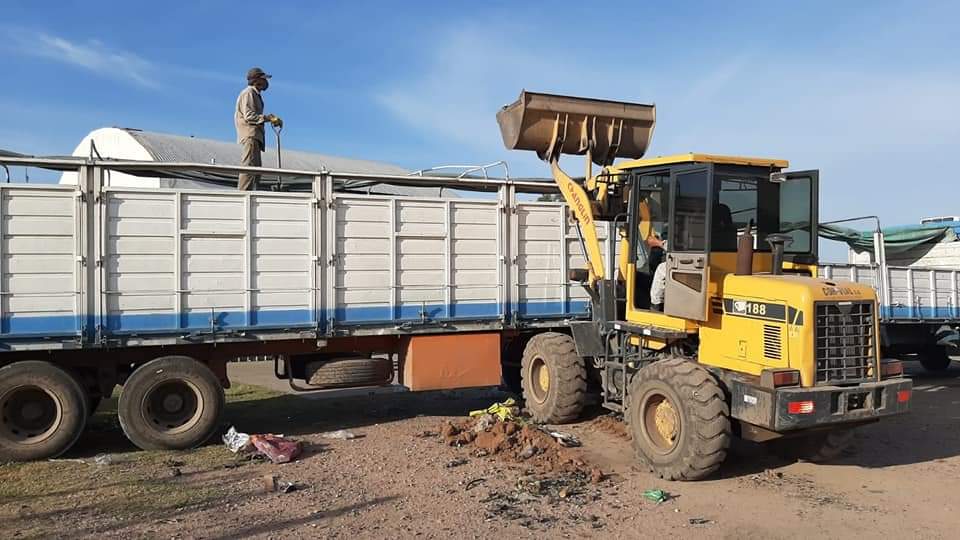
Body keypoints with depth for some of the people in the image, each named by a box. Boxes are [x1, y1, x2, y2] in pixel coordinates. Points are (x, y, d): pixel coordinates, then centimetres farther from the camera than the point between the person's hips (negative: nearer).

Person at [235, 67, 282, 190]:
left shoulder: (255, 94, 30)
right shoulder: (248, 93, -2)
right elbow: (249, 116, -15)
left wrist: (270, 118, 9)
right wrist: (268, 118, -18)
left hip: (255, 136, 11)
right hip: (250, 135, -11)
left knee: (256, 168, 7)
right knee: (249, 166, -19)